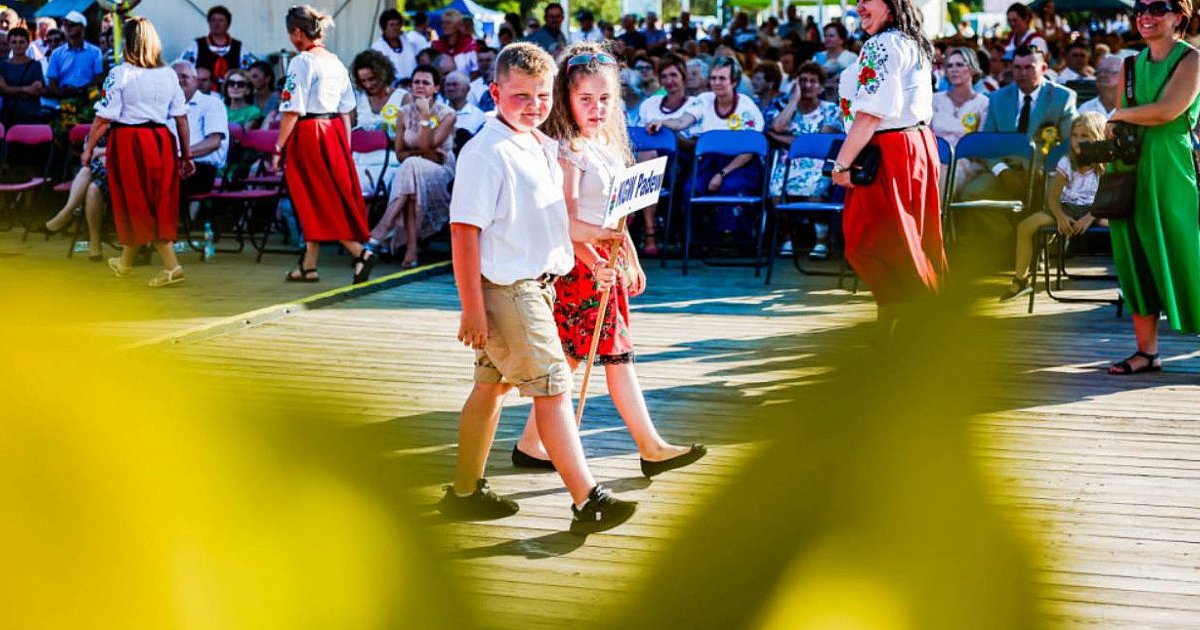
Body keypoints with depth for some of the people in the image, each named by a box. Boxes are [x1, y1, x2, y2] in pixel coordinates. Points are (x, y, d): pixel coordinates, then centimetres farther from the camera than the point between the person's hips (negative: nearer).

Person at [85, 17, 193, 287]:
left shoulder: (120, 74, -9)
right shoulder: (169, 74, 4)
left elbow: (103, 118, -11)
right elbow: (182, 118, 5)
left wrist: (88, 148, -1)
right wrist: (186, 154, 11)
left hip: (128, 141, -5)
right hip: (161, 141, 5)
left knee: (137, 205, 7)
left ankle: (171, 264, 5)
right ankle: (125, 262, 25)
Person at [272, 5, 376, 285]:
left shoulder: (301, 62, -13)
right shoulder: (336, 62, 9)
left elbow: (293, 111, -15)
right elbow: (346, 111, 12)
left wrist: (278, 148, -9)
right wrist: (346, 146, 17)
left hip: (308, 134, -8)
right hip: (334, 133, 8)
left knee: (318, 201, 0)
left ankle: (360, 252, -11)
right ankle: (308, 266, 21)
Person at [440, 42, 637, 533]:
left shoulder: (542, 148, 10)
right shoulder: (486, 153, -18)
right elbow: (464, 231, -20)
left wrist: (592, 235, 23)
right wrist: (471, 308, -22)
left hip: (536, 285, 9)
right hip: (505, 291, -9)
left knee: (492, 384, 16)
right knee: (554, 388, -7)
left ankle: (465, 492, 28)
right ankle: (588, 502, -2)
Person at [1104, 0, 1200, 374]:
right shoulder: (1133, 65, 14)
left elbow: (1167, 111, -16)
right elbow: (1117, 127, 13)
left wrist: (1120, 115, -3)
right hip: (1134, 171, 6)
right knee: (1138, 260, 6)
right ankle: (1146, 351, 11)